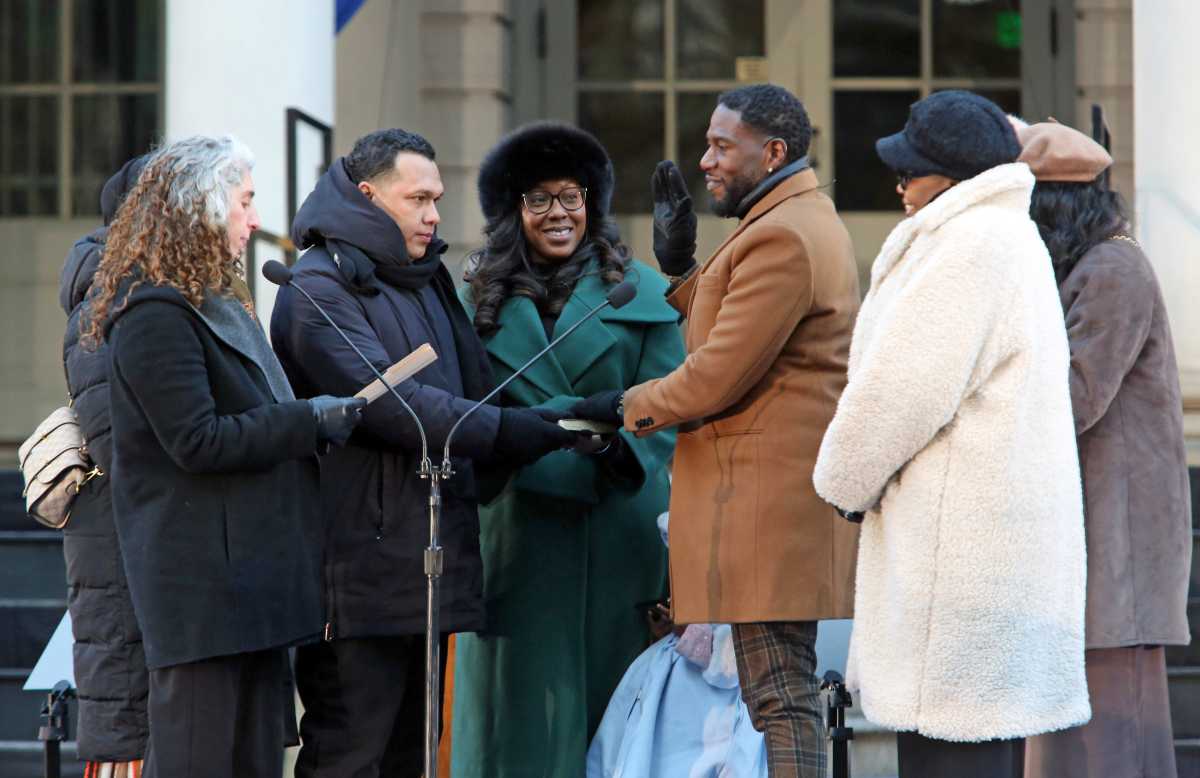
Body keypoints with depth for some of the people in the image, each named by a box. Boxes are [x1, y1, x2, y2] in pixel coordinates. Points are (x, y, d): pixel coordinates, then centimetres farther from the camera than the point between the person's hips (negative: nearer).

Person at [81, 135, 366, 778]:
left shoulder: (214, 307, 20)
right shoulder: (155, 314, -13)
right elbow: (197, 441, -18)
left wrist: (315, 420, 13)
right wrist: (310, 421, -14)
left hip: (249, 575, 10)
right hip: (202, 588, -10)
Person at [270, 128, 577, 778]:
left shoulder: (427, 280, 22)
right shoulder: (319, 288, -8)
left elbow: (472, 386, 26)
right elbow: (382, 398, -20)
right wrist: (499, 432, -23)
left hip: (430, 558, 9)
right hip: (361, 570, -9)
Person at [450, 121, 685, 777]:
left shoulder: (639, 293, 7)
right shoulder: (482, 302, 10)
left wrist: (620, 447, -21)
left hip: (619, 525, -1)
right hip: (519, 532, 1)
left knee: (614, 697, 3)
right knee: (523, 705, 1)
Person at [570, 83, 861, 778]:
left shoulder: (781, 238, -16)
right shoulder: (808, 223, 20)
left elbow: (717, 376, -18)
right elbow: (733, 335, 22)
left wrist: (627, 407, -3)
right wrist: (681, 267, 15)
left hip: (766, 496, -11)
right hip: (789, 489, 11)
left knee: (781, 700, -10)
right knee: (790, 693, 12)